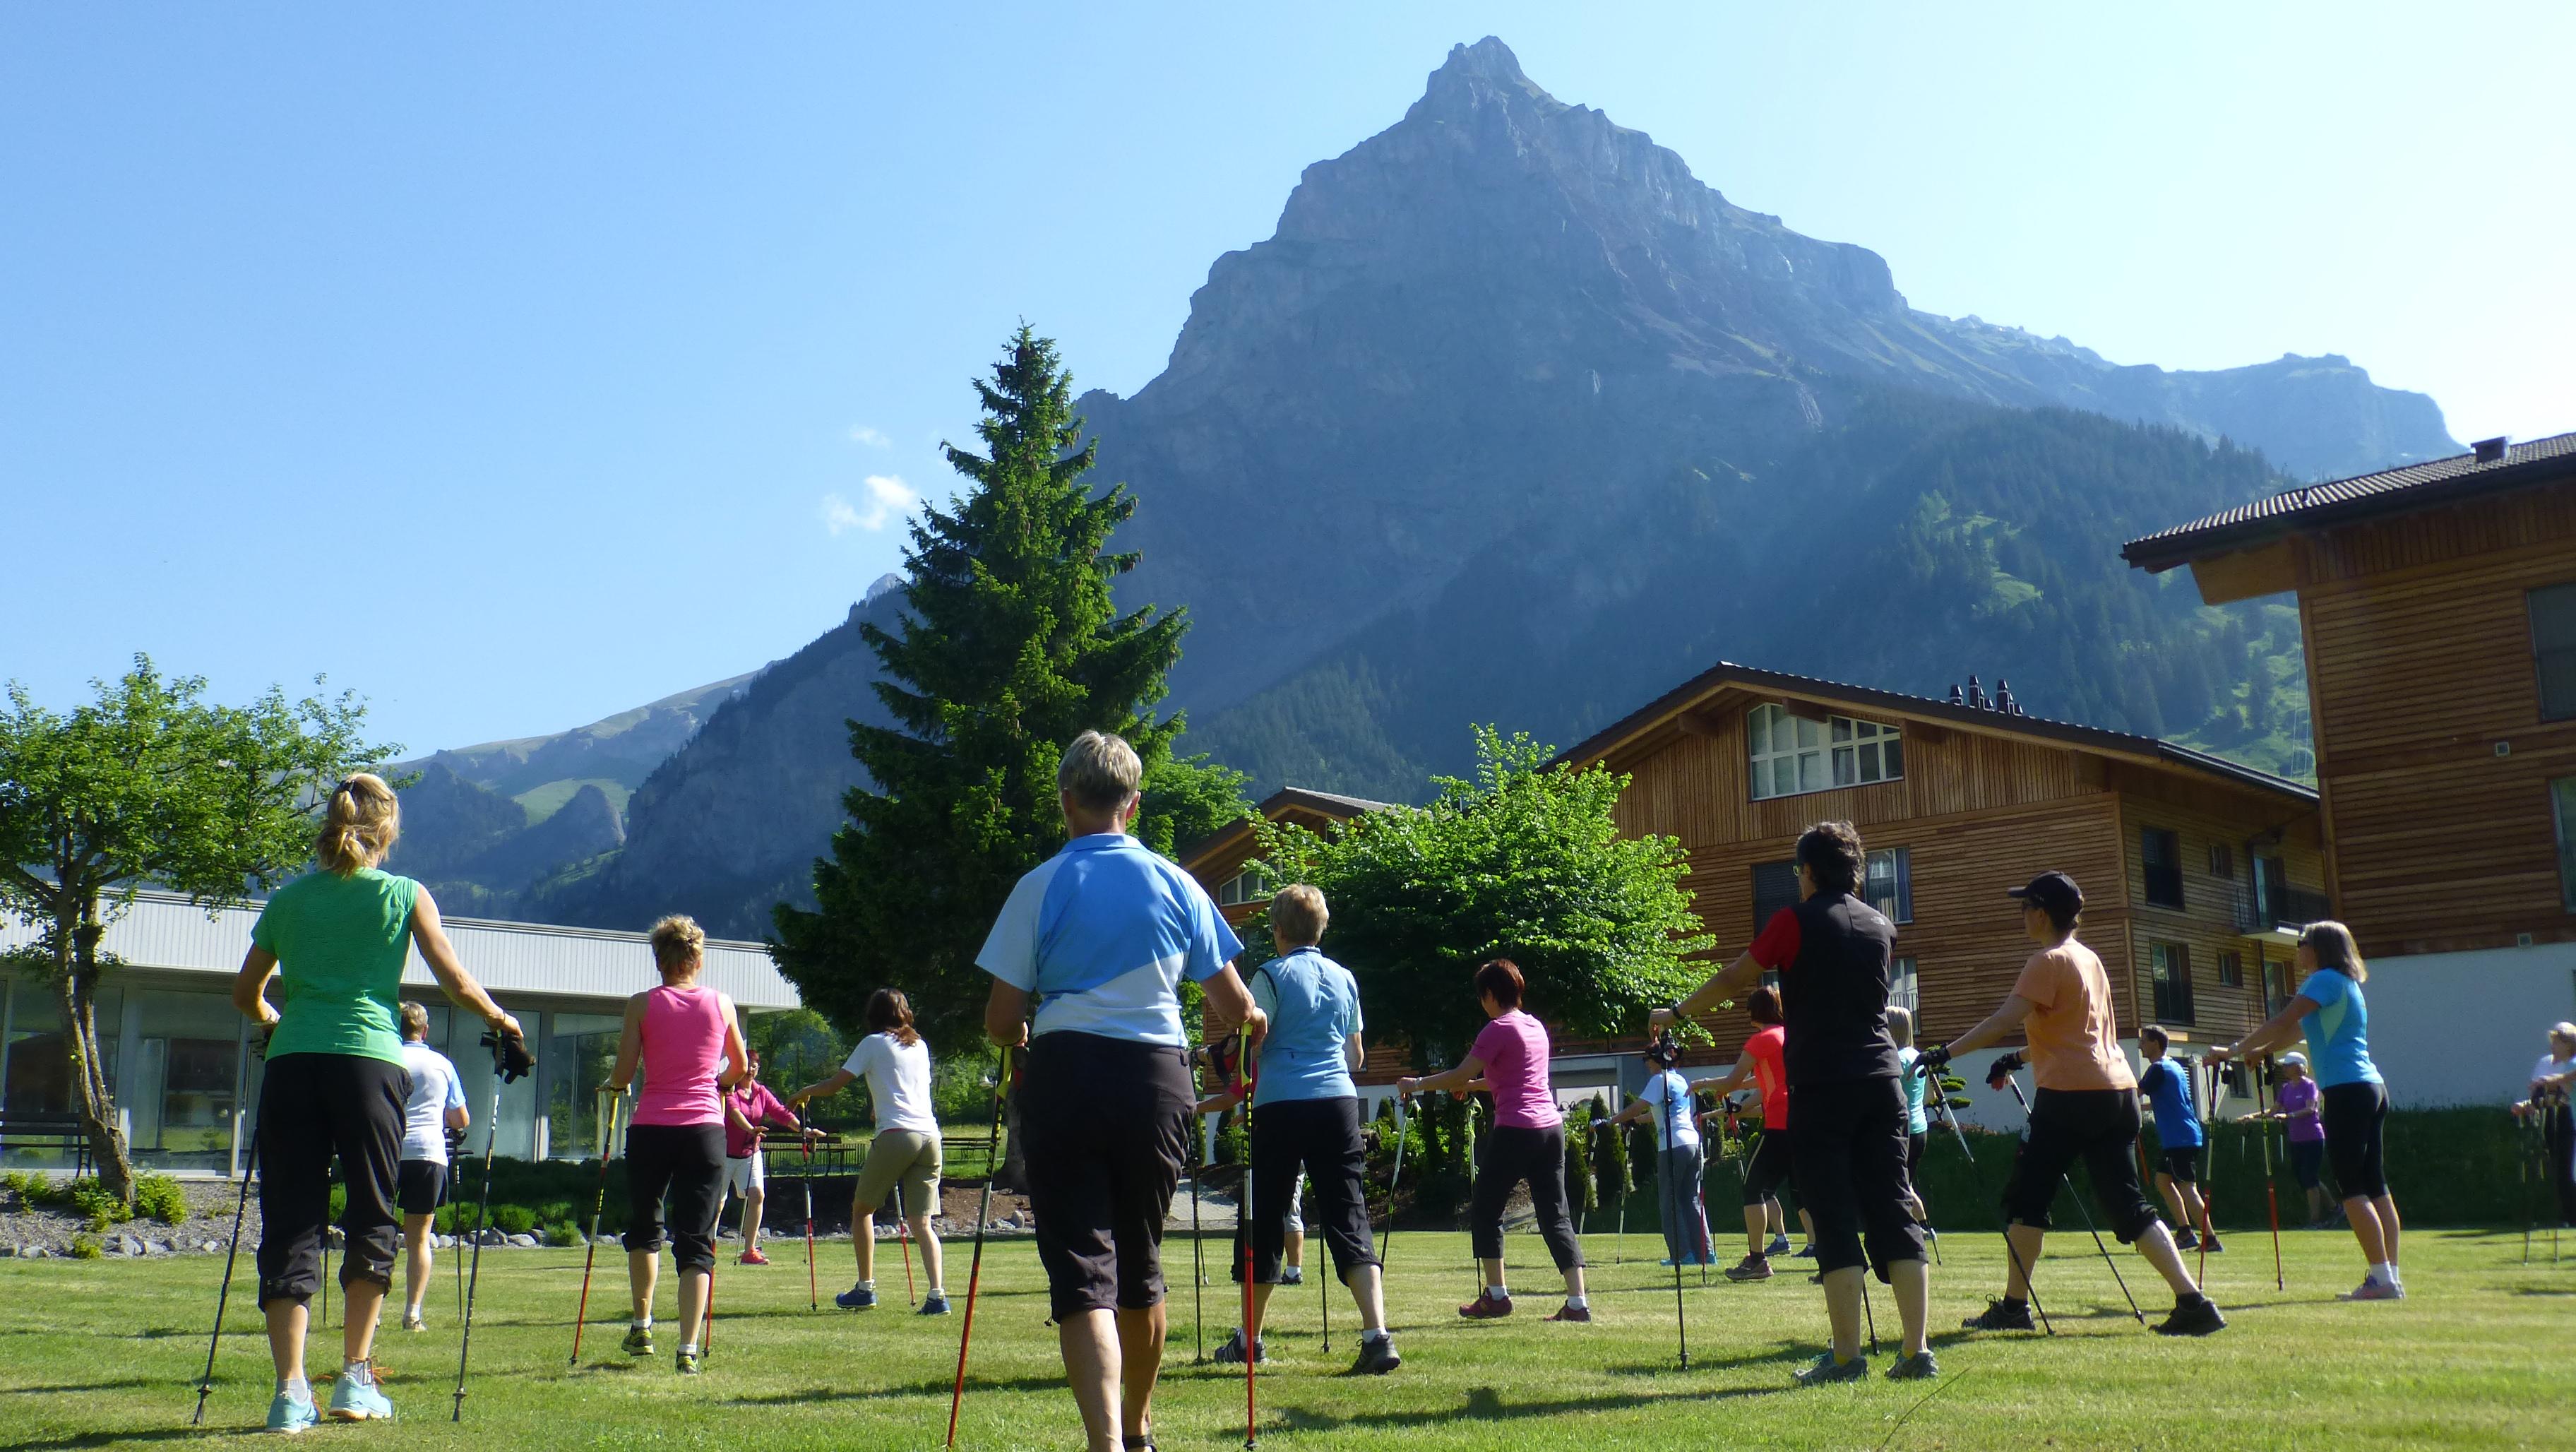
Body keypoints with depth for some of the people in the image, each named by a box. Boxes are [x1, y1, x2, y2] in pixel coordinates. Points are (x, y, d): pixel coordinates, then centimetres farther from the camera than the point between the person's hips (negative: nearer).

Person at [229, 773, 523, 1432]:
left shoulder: (290, 898, 14)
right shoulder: (405, 895, 7)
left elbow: (245, 994, 22)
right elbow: (457, 984, 3)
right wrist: (502, 1021, 21)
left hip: (291, 1063, 2)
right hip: (368, 1060, -2)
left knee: (288, 1226, 4)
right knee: (371, 1219, 11)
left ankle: (291, 1390, -2)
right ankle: (355, 1379, 10)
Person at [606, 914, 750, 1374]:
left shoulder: (642, 1005, 0)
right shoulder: (722, 1003, 6)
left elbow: (623, 1075, -3)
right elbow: (741, 1071, 15)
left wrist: (611, 1083, 20)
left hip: (650, 1129, 0)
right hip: (705, 1129, 1)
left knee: (643, 1227, 23)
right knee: (696, 1240, 2)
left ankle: (642, 1327, 26)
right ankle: (688, 1349, -7)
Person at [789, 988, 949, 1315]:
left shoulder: (873, 1043, 7)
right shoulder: (920, 1046, 21)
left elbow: (834, 1085, 7)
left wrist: (803, 1093, 27)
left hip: (896, 1135, -5)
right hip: (930, 1137, 5)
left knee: (862, 1209, 15)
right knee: (921, 1222, 3)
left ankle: (865, 1288, 13)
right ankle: (937, 1295, -12)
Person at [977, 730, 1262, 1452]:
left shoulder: (1041, 885, 0)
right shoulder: (1176, 883, 6)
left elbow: (1001, 1019, -2)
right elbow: (1232, 1008, 6)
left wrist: (1020, 1037, 21)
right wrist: (1253, 1020, 29)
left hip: (1066, 1075, -3)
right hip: (1157, 1075, 3)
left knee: (1081, 1266, -3)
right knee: (1140, 1260, 19)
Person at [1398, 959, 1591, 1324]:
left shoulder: (1499, 1028, -7)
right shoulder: (1537, 1027, 17)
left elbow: (1460, 1076, -8)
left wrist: (1417, 1084, 4)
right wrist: (1469, 1084, 34)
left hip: (1515, 1129, -7)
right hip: (1551, 1126, 7)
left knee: (1484, 1210, 9)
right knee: (1555, 1215, 6)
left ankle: (1496, 1296, 11)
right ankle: (1577, 1302, -1)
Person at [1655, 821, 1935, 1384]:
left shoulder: (1795, 922, -4)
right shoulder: (1882, 928, 13)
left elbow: (1733, 979, 5)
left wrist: (1676, 1013, 19)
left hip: (1820, 1088, -5)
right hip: (1881, 1081, 5)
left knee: (1834, 1218, -2)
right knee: (1892, 1210, 5)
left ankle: (1846, 1355, -3)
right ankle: (1917, 1351, 2)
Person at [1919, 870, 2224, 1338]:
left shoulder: (2049, 962, -8)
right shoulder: (2090, 959, 18)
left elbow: (2003, 1021, -19)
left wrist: (1945, 1053, -18)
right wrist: (2018, 1060, 28)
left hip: (2070, 1096, -8)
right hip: (2117, 1092, 8)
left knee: (2027, 1197, 3)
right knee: (2128, 1206, 6)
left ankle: (2014, 1306, 5)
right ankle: (2193, 1302, -4)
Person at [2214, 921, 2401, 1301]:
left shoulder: (2326, 980, -8)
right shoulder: (2345, 984, 21)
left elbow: (2282, 1023, -15)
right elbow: (2295, 1030, 26)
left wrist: (2233, 1051, -11)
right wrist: (2255, 1052, 23)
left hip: (2347, 1091, -9)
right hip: (2372, 1088, 9)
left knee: (2352, 1188, -8)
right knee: (2375, 1186, 8)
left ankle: (2382, 1278, -11)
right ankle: (2391, 1276, 8)